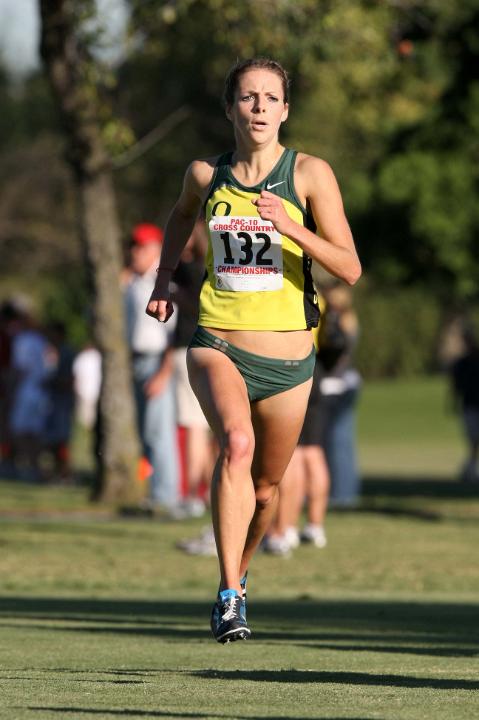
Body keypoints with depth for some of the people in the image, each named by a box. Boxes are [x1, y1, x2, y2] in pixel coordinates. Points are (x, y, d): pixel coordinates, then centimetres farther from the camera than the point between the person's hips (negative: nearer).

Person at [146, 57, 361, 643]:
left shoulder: (310, 174, -6)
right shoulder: (206, 175, 3)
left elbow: (350, 269, -11)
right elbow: (182, 215, 28)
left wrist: (293, 229, -25)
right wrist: (161, 282, 19)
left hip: (287, 360, 1)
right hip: (217, 344, 0)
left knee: (263, 488, 14)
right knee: (237, 442, -30)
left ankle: (236, 578, 46)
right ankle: (230, 597, -31)